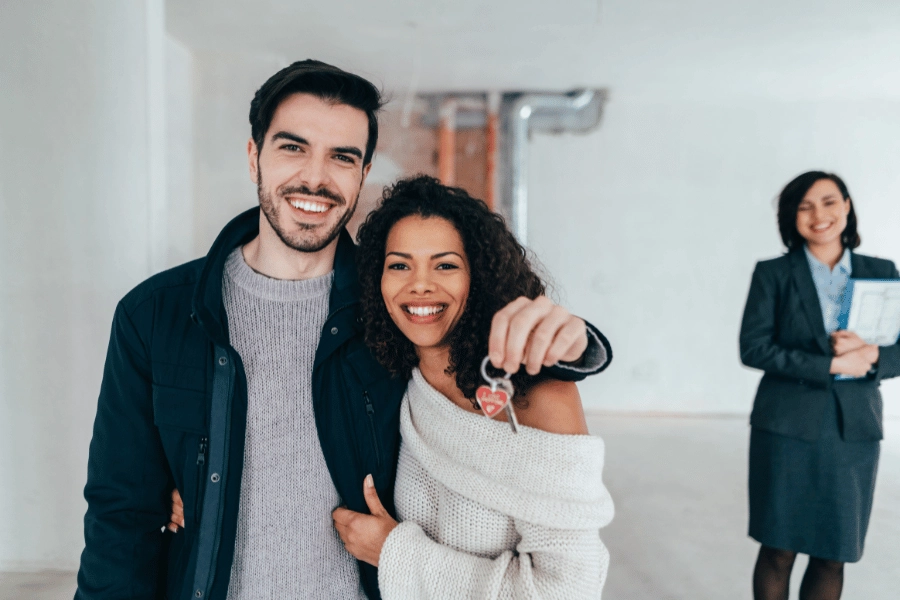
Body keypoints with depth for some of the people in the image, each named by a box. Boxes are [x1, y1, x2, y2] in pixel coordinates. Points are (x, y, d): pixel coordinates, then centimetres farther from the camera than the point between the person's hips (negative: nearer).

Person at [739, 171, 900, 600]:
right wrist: (830, 364, -15)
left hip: (854, 430, 3)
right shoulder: (773, 274, 1)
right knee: (779, 550, 4)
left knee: (833, 556, 9)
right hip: (788, 427, -2)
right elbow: (753, 348, -8)